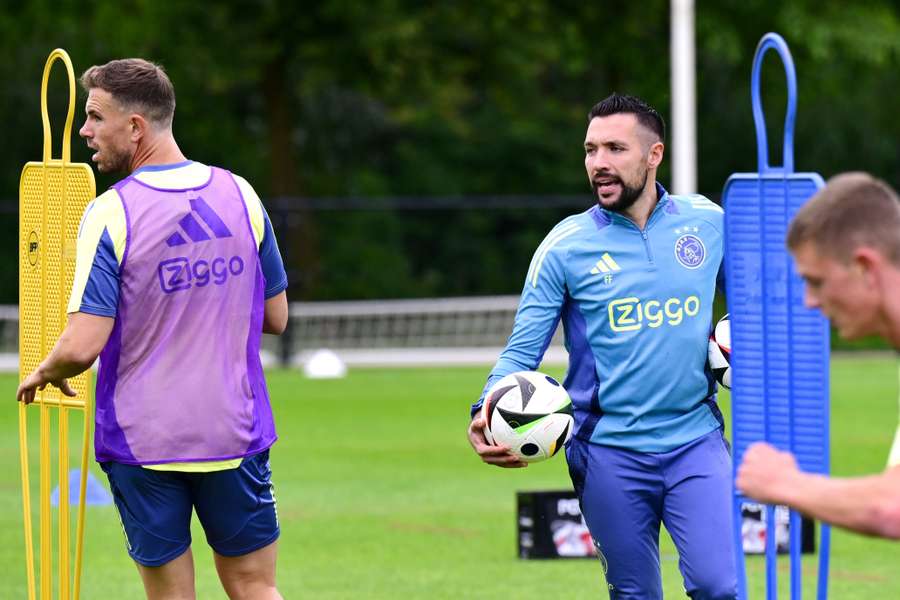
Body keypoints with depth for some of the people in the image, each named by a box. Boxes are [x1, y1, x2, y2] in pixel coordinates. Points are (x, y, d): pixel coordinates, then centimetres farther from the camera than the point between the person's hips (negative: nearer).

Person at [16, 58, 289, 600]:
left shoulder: (110, 214, -14)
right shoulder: (241, 195, 0)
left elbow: (82, 347, -19)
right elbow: (276, 317, 9)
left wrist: (43, 374, 2)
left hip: (144, 439, -3)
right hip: (236, 432, 3)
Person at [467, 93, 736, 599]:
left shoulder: (708, 222, 3)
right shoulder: (565, 246, -3)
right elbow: (523, 349, -4)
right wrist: (488, 416, -21)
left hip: (697, 440, 1)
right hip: (609, 453, -1)